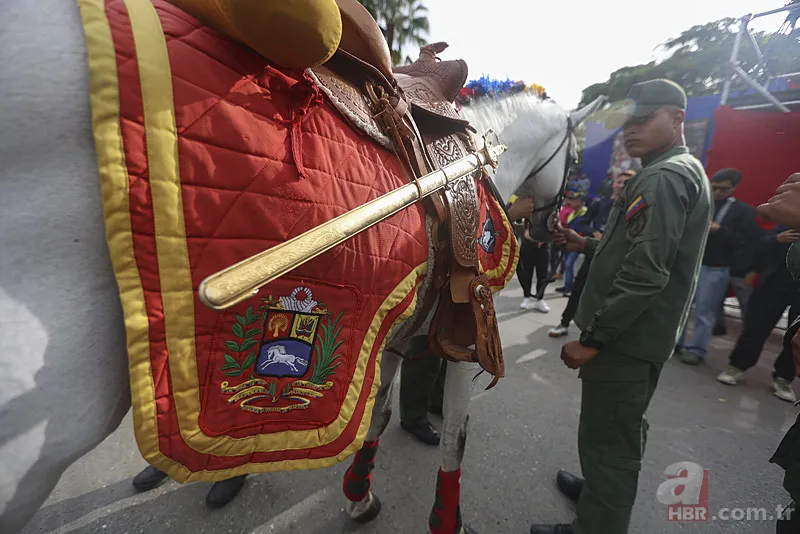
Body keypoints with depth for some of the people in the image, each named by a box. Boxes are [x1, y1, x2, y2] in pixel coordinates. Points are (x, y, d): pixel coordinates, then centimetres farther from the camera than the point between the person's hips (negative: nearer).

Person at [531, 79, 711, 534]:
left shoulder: (663, 177, -16)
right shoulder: (685, 171, 18)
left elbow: (644, 273, -25)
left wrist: (593, 338, -21)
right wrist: (589, 246, 11)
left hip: (626, 337, -11)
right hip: (644, 333, 11)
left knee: (607, 440, 1)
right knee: (622, 432, 25)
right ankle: (603, 491, 45)